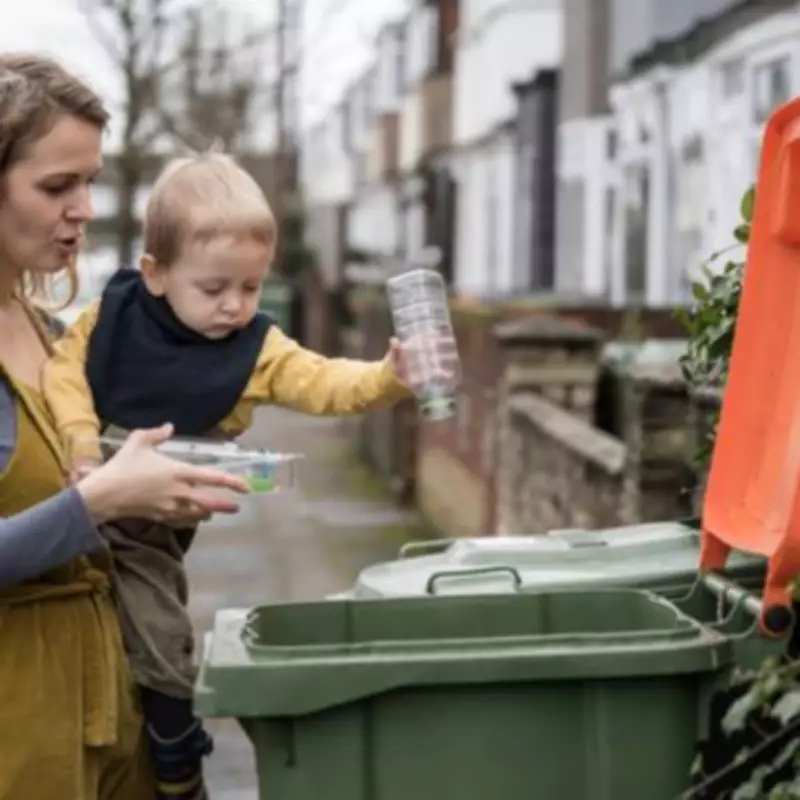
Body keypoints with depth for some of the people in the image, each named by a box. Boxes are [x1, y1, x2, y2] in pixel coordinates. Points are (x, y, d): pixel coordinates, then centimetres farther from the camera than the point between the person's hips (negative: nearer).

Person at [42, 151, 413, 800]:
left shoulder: (258, 349, -9)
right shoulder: (111, 314, -5)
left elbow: (324, 385, -18)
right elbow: (64, 368, -3)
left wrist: (388, 378, -36)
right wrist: (79, 431, -20)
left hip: (149, 525, -1)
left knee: (161, 655, 2)